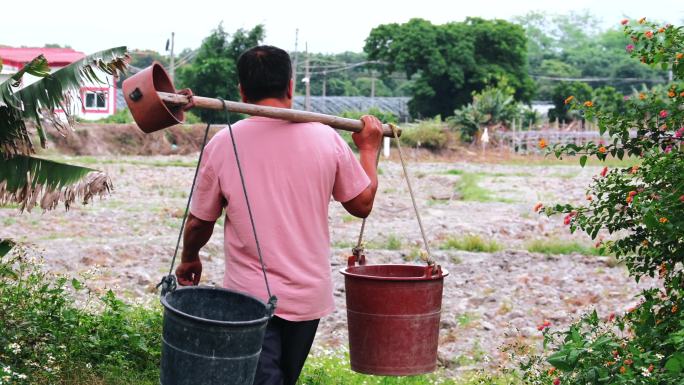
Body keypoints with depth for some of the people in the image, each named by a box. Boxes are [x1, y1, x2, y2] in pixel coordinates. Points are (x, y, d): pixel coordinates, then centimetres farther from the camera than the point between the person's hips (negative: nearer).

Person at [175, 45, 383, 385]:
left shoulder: (222, 144, -9)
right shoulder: (326, 139, -6)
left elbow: (199, 222, 1)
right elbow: (362, 204, 5)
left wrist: (189, 259, 22)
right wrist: (369, 149, 21)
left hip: (250, 296, -3)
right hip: (310, 295, 3)